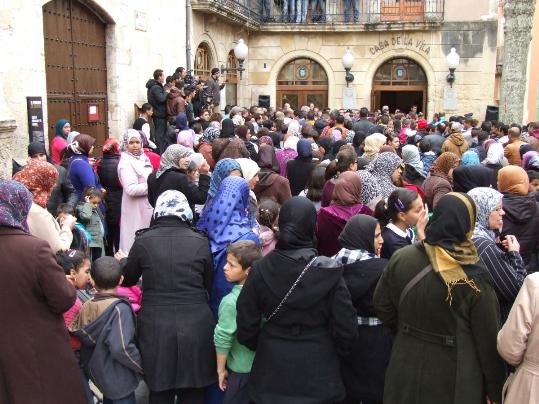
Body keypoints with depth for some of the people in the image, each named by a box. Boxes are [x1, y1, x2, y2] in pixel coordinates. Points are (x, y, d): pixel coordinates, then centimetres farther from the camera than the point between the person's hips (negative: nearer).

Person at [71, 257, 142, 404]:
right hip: (119, 380, -7)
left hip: (97, 374, 7)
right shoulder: (120, 309, -23)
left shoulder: (86, 307, -4)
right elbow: (121, 348, -30)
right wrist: (141, 365, -16)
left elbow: (78, 335, 2)